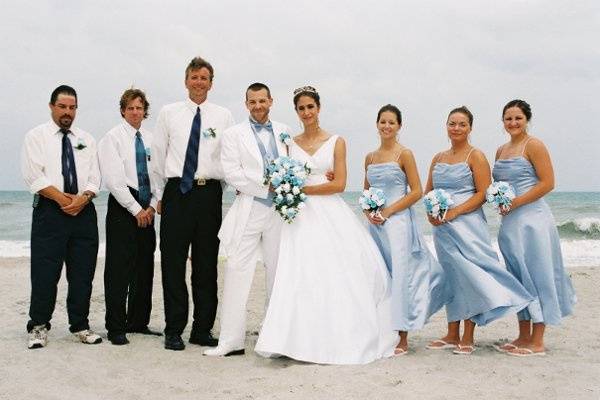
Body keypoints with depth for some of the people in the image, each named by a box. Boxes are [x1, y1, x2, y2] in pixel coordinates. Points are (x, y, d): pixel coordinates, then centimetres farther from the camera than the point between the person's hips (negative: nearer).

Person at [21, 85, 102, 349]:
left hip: (84, 211, 4)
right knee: (45, 272, -4)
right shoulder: (36, 136, 4)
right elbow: (34, 176, -7)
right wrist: (62, 198, -14)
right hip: (49, 210, -3)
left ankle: (80, 326, 15)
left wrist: (83, 197, -12)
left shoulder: (86, 139, 15)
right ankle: (38, 327, 7)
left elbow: (94, 177, 7)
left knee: (83, 273, 5)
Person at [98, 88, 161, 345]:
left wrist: (152, 206, -2)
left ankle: (139, 322, 19)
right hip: (123, 208, -5)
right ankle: (115, 328, 0)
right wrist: (136, 209, -12)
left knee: (145, 267, 9)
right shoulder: (112, 138, -2)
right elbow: (114, 179, -10)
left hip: (147, 210, 6)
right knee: (119, 269, -5)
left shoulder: (150, 138, 13)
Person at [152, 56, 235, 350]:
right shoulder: (168, 113, 8)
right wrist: (160, 195, 9)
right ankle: (174, 331, 9)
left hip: (210, 193, 1)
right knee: (173, 263, 0)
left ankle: (203, 330, 15)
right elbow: (159, 156, 10)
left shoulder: (224, 116, 9)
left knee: (207, 265, 5)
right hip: (176, 192, 0)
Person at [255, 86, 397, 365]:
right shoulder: (290, 144, 11)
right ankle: (303, 340, -3)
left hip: (330, 216, -1)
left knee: (335, 276, -3)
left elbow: (339, 184, -5)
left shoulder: (336, 142, 4)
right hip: (300, 216, 2)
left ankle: (338, 339, 9)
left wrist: (304, 189, -10)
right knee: (300, 277, -7)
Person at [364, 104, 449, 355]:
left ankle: (402, 338, 0)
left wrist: (388, 211, -12)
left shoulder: (404, 154, -3)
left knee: (400, 275, -6)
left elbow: (416, 192, -8)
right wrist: (368, 212, 1)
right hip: (375, 224, 6)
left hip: (397, 221, -6)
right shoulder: (370, 157, 13)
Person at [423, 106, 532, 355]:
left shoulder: (475, 156, -3)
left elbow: (483, 193, -10)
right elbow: (428, 192, 17)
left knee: (469, 276, -7)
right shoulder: (438, 158, 15)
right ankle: (452, 335, 16)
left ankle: (468, 338, 0)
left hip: (467, 224, -6)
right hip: (441, 226, 6)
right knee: (451, 277, 10)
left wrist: (454, 212, -17)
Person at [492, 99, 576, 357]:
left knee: (535, 276, -4)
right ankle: (523, 337, 19)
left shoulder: (533, 146, -6)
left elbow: (548, 183, -13)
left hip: (532, 218, -8)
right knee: (518, 278, 11)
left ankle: (537, 343, 2)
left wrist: (516, 202, -16)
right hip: (510, 221, 8)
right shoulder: (501, 150, 15)